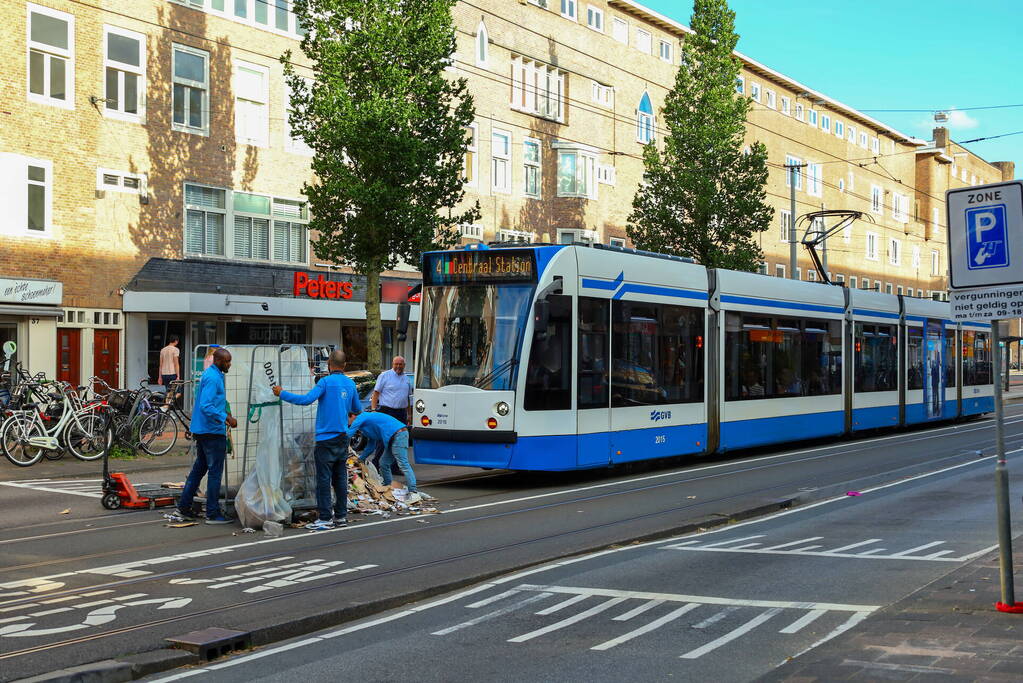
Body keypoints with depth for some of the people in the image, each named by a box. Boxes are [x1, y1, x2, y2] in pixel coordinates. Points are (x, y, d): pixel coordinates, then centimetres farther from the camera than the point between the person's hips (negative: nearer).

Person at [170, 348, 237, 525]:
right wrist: (226, 418, -25)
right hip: (213, 431, -10)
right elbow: (206, 407, -25)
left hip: (201, 430, 10)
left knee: (199, 468, 14)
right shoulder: (213, 378, -17)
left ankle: (183, 509, 18)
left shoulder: (211, 374, 15)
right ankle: (213, 514, 1)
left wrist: (223, 414, 22)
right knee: (215, 472, -4)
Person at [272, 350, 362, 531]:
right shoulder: (350, 384, 8)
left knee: (324, 479, -3)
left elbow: (306, 399, -21)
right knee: (340, 478, 11)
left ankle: (325, 519, -3)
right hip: (343, 438, 7)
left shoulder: (326, 382, -11)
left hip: (326, 438, -6)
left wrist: (282, 394, -11)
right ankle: (341, 516, 15)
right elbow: (357, 409, 20)